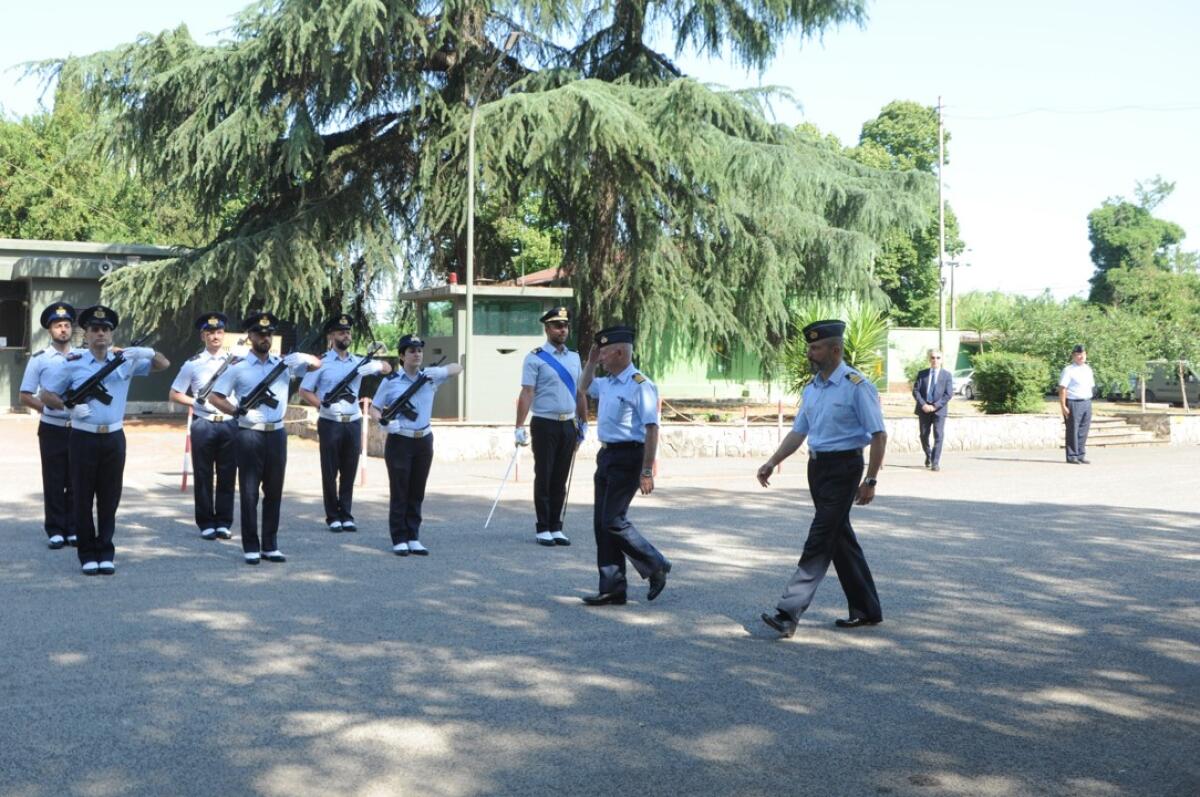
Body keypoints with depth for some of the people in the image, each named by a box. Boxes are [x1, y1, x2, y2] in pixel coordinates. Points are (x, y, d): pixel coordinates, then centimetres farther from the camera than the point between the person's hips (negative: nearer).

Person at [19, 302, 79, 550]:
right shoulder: (39, 360, 0)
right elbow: (25, 397, 0)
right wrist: (47, 407, -14)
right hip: (52, 430, -2)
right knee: (53, 481, 3)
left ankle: (73, 529, 15)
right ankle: (55, 531, 9)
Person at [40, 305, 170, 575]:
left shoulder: (125, 360, 6)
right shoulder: (73, 363, 1)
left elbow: (163, 365, 8)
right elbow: (46, 394, 6)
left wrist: (147, 352, -13)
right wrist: (69, 406, -11)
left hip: (114, 438, 2)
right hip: (83, 438, -1)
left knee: (109, 498, 6)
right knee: (83, 497, 2)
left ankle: (106, 553, 14)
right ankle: (88, 555, 11)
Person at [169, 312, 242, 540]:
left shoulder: (237, 361, 5)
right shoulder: (193, 364, 2)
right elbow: (174, 394, 5)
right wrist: (197, 402, -9)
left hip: (230, 424, 1)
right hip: (203, 425, -1)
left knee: (227, 476, 4)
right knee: (203, 476, 4)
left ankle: (223, 523, 13)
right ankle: (206, 524, 12)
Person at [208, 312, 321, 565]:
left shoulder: (283, 363, 9)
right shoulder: (238, 367, 0)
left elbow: (317, 364, 12)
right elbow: (215, 397, 1)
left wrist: (300, 357, -7)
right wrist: (237, 411, -14)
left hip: (276, 435, 3)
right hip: (249, 435, -3)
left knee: (274, 492, 8)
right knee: (249, 492, 1)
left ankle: (270, 545, 16)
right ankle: (251, 547, 8)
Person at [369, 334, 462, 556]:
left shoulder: (431, 376, 6)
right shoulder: (390, 382, -1)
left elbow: (457, 368, 16)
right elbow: (373, 408, 5)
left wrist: (438, 372, -2)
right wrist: (382, 419, -17)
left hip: (424, 441, 3)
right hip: (399, 441, -3)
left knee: (417, 493, 8)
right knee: (399, 492, -1)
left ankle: (413, 538, 15)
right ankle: (399, 540, 5)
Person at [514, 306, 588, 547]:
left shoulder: (574, 357, 13)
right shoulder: (535, 358, -5)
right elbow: (527, 392, -11)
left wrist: (583, 423, 16)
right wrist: (520, 427, -17)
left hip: (569, 425, 5)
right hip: (545, 425, -5)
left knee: (560, 480, 9)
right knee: (543, 478, 0)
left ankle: (556, 528, 16)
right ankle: (543, 529, 7)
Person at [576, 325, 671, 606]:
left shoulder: (640, 385, -15)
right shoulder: (607, 383, 13)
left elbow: (652, 429, -20)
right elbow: (584, 388, 36)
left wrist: (647, 472, -23)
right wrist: (591, 362, 19)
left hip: (627, 458, -9)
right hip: (606, 456, 9)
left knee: (613, 521, -11)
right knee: (601, 523, 8)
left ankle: (656, 567, 9)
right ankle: (612, 588, 15)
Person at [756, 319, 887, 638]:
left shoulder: (856, 386, -13)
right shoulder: (811, 388, 11)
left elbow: (879, 435, -13)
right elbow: (798, 432, 16)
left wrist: (870, 481, -16)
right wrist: (772, 462, 6)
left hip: (844, 468, -8)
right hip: (818, 466, 8)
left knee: (820, 540, -10)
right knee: (841, 538, 14)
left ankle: (789, 613, -12)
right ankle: (867, 609, 25)